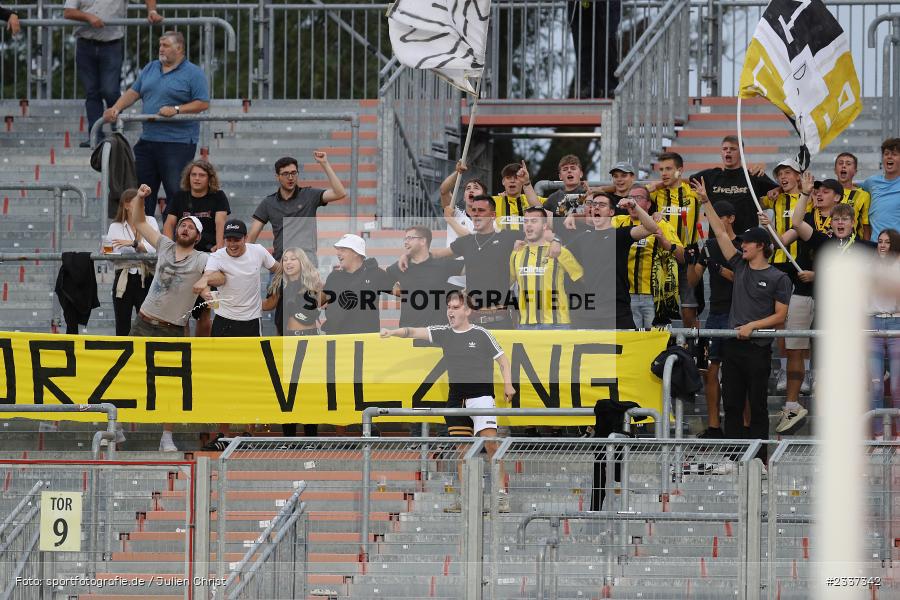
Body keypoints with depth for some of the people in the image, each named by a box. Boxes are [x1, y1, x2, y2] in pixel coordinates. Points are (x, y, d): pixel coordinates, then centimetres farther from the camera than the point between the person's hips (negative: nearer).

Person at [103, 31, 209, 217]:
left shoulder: (193, 73, -3)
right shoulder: (150, 69, 17)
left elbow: (203, 103, -9)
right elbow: (133, 93, 18)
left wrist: (176, 110, -18)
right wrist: (115, 109, 2)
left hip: (178, 143, -7)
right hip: (148, 139, 7)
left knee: (176, 193, -8)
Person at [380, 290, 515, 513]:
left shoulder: (481, 334, -2)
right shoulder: (444, 333, 9)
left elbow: (502, 359, 3)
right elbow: (414, 332, 4)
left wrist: (508, 385, -9)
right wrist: (392, 332, -12)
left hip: (481, 394, -5)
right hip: (456, 397, 5)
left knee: (490, 443, -16)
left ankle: (501, 496, -15)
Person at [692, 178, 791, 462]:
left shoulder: (778, 278, -3)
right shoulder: (740, 267, 11)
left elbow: (780, 316, -6)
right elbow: (721, 233, 12)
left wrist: (752, 326, -17)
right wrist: (705, 202, 11)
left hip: (758, 348, -5)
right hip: (733, 346, 5)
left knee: (757, 405, 0)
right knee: (732, 405, 6)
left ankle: (759, 460, 3)